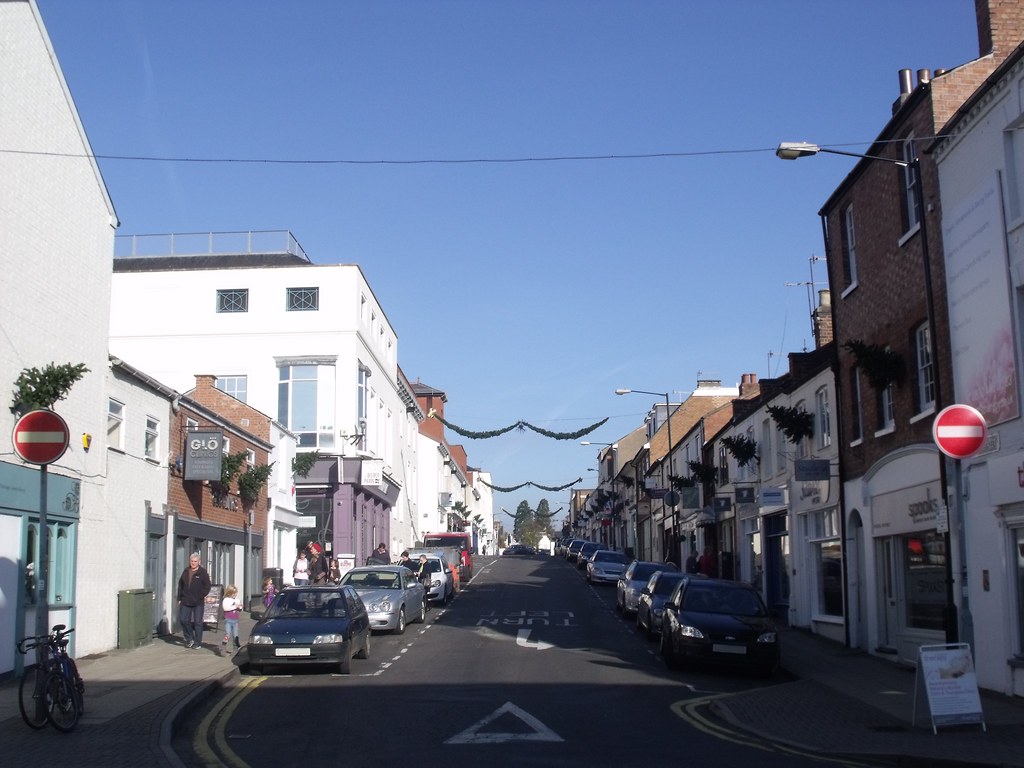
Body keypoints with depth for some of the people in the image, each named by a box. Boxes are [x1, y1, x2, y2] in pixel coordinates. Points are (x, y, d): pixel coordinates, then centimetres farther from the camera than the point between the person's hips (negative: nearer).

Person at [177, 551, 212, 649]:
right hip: (185, 601, 5)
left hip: (198, 603, -5)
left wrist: (201, 596, -15)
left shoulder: (203, 572, -4)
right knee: (183, 620, 5)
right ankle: (189, 639, 23)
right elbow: (180, 585, 15)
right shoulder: (186, 572, 9)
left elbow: (208, 586, -6)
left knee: (198, 622, 0)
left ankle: (198, 642, 8)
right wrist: (180, 598, 9)